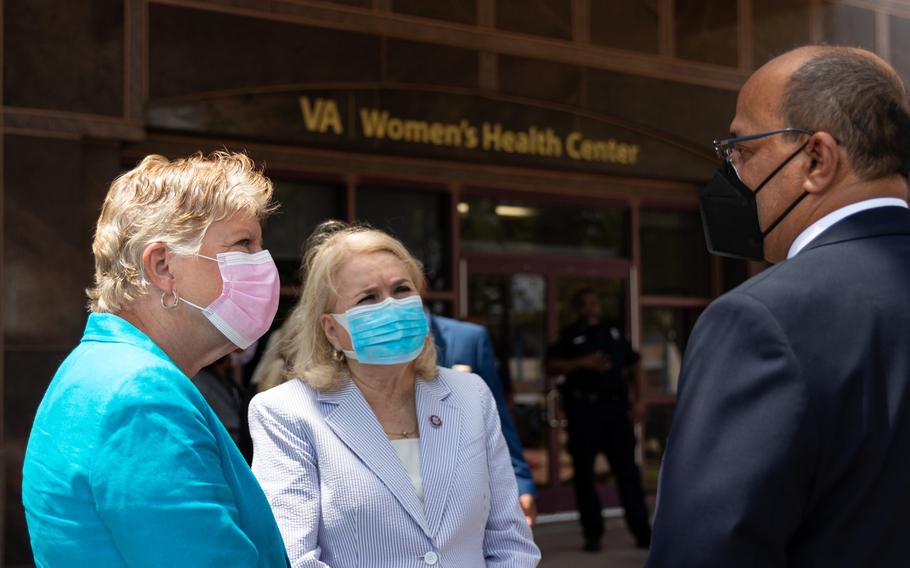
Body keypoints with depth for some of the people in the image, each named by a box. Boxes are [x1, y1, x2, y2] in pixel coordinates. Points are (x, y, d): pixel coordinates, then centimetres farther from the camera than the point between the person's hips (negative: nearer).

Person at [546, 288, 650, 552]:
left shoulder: (613, 333, 16)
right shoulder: (570, 335, 4)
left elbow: (633, 363, 21)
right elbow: (552, 365, -6)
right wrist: (583, 362, -16)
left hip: (615, 407, 3)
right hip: (583, 410, -3)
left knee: (627, 469, -1)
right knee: (584, 473, 1)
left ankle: (641, 530, 0)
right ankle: (592, 534, 10)